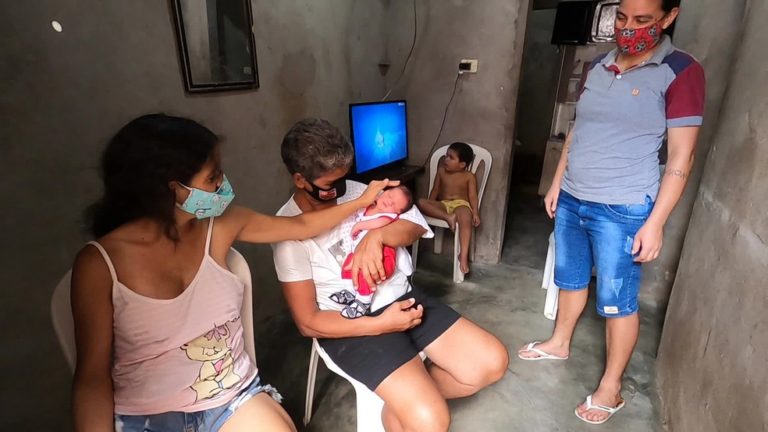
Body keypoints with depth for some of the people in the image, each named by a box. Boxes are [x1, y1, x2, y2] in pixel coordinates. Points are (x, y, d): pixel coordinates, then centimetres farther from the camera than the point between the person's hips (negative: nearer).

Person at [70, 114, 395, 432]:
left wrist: (362, 201, 11)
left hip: (234, 396, 3)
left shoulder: (219, 225, -6)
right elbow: (92, 374, -9)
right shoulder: (99, 263, -15)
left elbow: (300, 226, 6)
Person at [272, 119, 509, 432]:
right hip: (352, 325, -5)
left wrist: (376, 235, -22)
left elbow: (416, 226, -1)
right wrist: (380, 324, -20)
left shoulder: (355, 191, 0)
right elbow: (308, 322, -12)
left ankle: (413, 394, 18)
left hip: (401, 297, 6)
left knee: (493, 362, -2)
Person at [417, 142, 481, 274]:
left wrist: (475, 213, -15)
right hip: (442, 204, 4)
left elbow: (473, 196, 0)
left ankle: (463, 255, -39)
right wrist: (429, 206, 3)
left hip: (461, 204, -3)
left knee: (465, 219, -40)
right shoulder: (441, 171, 12)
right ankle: (448, 217, -34)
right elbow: (435, 190, 16)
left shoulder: (469, 176, 3)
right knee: (421, 202, -25)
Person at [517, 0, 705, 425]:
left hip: (622, 211, -5)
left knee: (618, 302, 6)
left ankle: (610, 389, 24)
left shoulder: (681, 72, -8)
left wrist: (655, 223, -15)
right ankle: (559, 342, 43)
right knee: (570, 279, 20)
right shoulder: (598, 66, 9)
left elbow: (680, 158, -10)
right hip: (572, 200, 6)